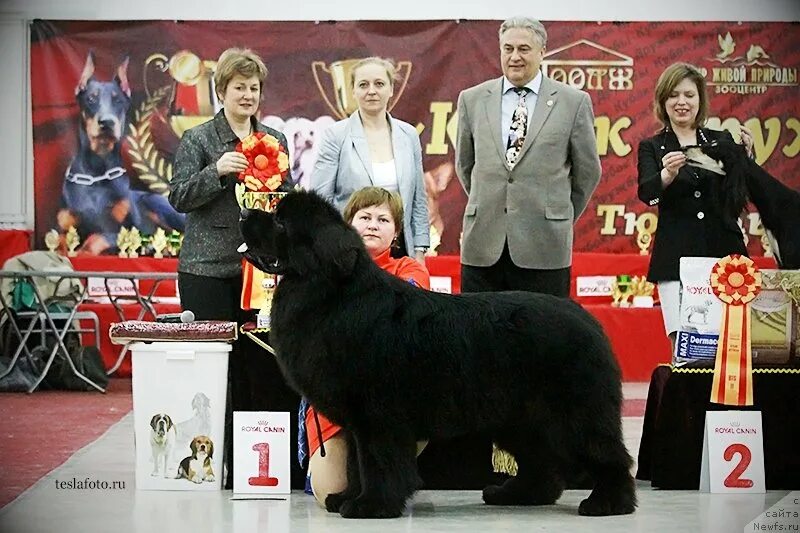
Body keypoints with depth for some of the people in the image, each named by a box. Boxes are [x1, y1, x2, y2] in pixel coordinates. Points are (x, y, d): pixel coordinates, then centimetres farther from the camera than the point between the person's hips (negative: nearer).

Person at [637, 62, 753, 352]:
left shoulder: (722, 141, 13)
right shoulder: (652, 148, 9)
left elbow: (738, 201, 6)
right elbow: (647, 192, -10)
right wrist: (667, 173, -31)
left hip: (724, 253, 1)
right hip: (676, 259, -1)